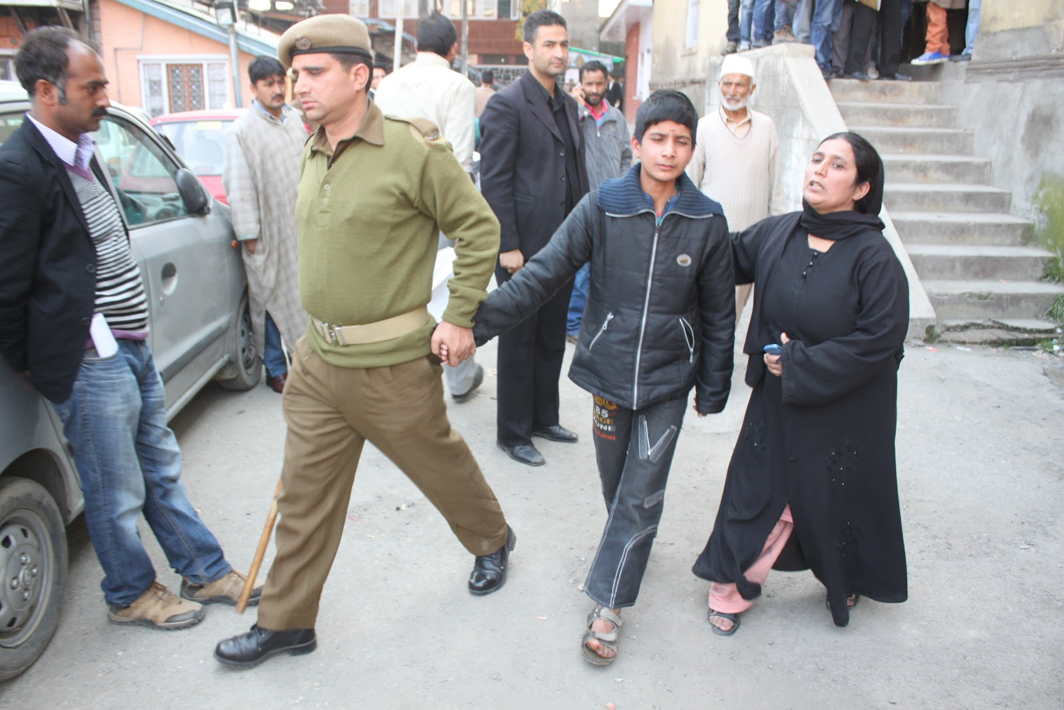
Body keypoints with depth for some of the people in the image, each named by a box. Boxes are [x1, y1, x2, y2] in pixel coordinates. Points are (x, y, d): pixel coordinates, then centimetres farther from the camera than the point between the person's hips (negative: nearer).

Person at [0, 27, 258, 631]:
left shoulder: (81, 154, 11)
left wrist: (132, 333, 18)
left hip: (133, 347, 9)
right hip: (90, 362, -9)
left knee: (162, 472, 19)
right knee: (119, 495, 8)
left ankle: (206, 572, 33)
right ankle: (132, 595, 29)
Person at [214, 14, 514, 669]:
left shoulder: (413, 150, -15)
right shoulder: (314, 154, 8)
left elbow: (480, 228, -10)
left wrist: (460, 318, -11)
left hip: (392, 364, -6)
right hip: (318, 359, 7)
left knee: (440, 463, 15)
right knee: (305, 493, 12)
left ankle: (494, 541, 44)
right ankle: (287, 622, 27)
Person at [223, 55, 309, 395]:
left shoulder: (296, 119, 10)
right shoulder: (241, 131, -10)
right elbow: (239, 189, -12)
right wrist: (249, 235, -13)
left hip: (302, 227, 6)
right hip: (269, 233, -6)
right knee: (269, 301, 2)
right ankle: (276, 370, 13)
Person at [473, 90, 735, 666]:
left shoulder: (707, 220, -6)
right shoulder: (602, 206, -9)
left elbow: (718, 311, 2)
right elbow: (543, 273, -14)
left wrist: (713, 386, 6)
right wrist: (477, 322, -24)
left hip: (669, 379, 0)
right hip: (609, 368, 1)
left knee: (641, 494, 1)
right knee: (616, 483, 16)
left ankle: (608, 605, 14)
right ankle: (630, 547, 47)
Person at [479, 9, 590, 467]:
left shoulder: (568, 105, 14)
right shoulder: (507, 104, -10)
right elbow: (494, 182, -13)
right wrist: (507, 246, -17)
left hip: (562, 244, 7)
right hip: (524, 247, -7)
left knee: (552, 338, 16)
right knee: (519, 342, 3)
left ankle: (543, 417, 31)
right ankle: (513, 433, 16)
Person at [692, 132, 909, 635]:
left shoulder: (873, 255, -18)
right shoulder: (775, 234, -5)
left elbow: (879, 338, -19)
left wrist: (799, 364, -18)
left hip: (845, 408, -3)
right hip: (777, 399, 3)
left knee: (839, 496, 15)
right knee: (757, 490, 9)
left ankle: (848, 581, 46)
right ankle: (733, 588, 28)